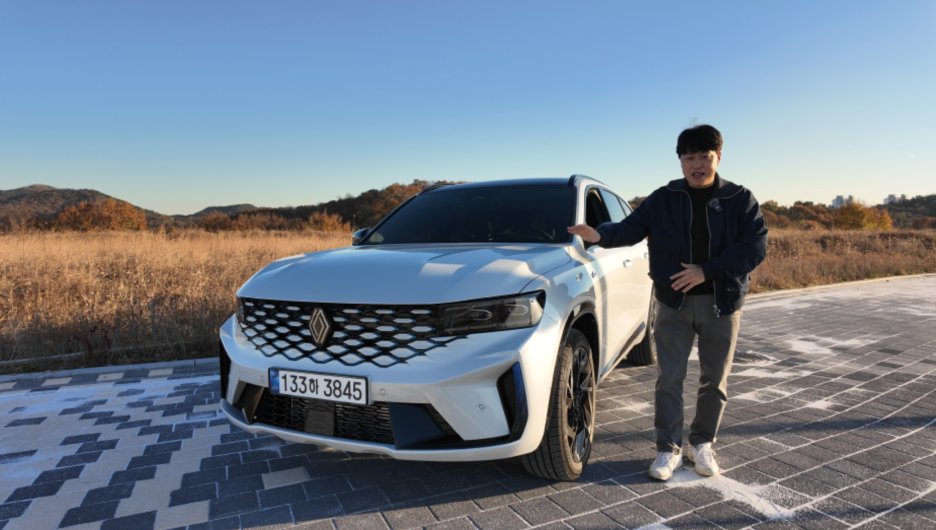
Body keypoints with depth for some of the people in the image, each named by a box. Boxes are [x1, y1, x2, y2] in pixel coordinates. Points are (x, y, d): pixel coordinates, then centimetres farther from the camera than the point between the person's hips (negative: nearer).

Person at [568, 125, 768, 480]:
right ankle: (668, 449, 16)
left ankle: (702, 444, 31)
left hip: (722, 304, 1)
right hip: (672, 304, 0)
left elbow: (755, 247, -8)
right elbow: (632, 228, -2)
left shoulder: (740, 200, 1)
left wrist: (706, 271, -18)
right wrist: (600, 234, -23)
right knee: (669, 379, 1)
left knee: (714, 380, 11)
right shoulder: (663, 199, 4)